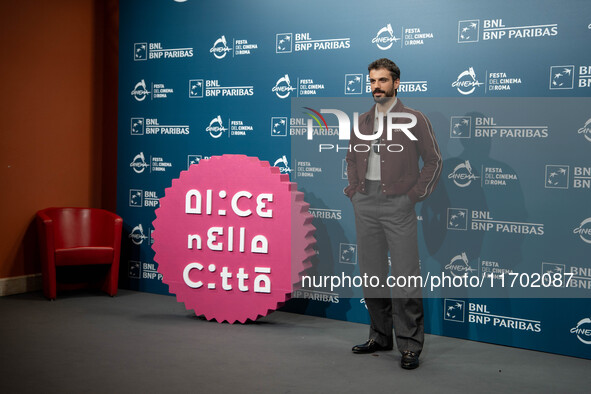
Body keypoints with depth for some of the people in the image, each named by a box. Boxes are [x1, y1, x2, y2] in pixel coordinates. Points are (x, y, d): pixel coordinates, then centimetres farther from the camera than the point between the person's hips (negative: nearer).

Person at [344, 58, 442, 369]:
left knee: (405, 275, -6)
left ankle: (410, 345, 2)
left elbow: (433, 160, 1)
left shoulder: (414, 119, 0)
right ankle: (380, 336, 23)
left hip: (398, 203, -5)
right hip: (364, 204, 5)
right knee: (371, 273, 11)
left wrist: (415, 194, -6)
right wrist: (354, 189, 12)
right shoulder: (362, 122, 14)